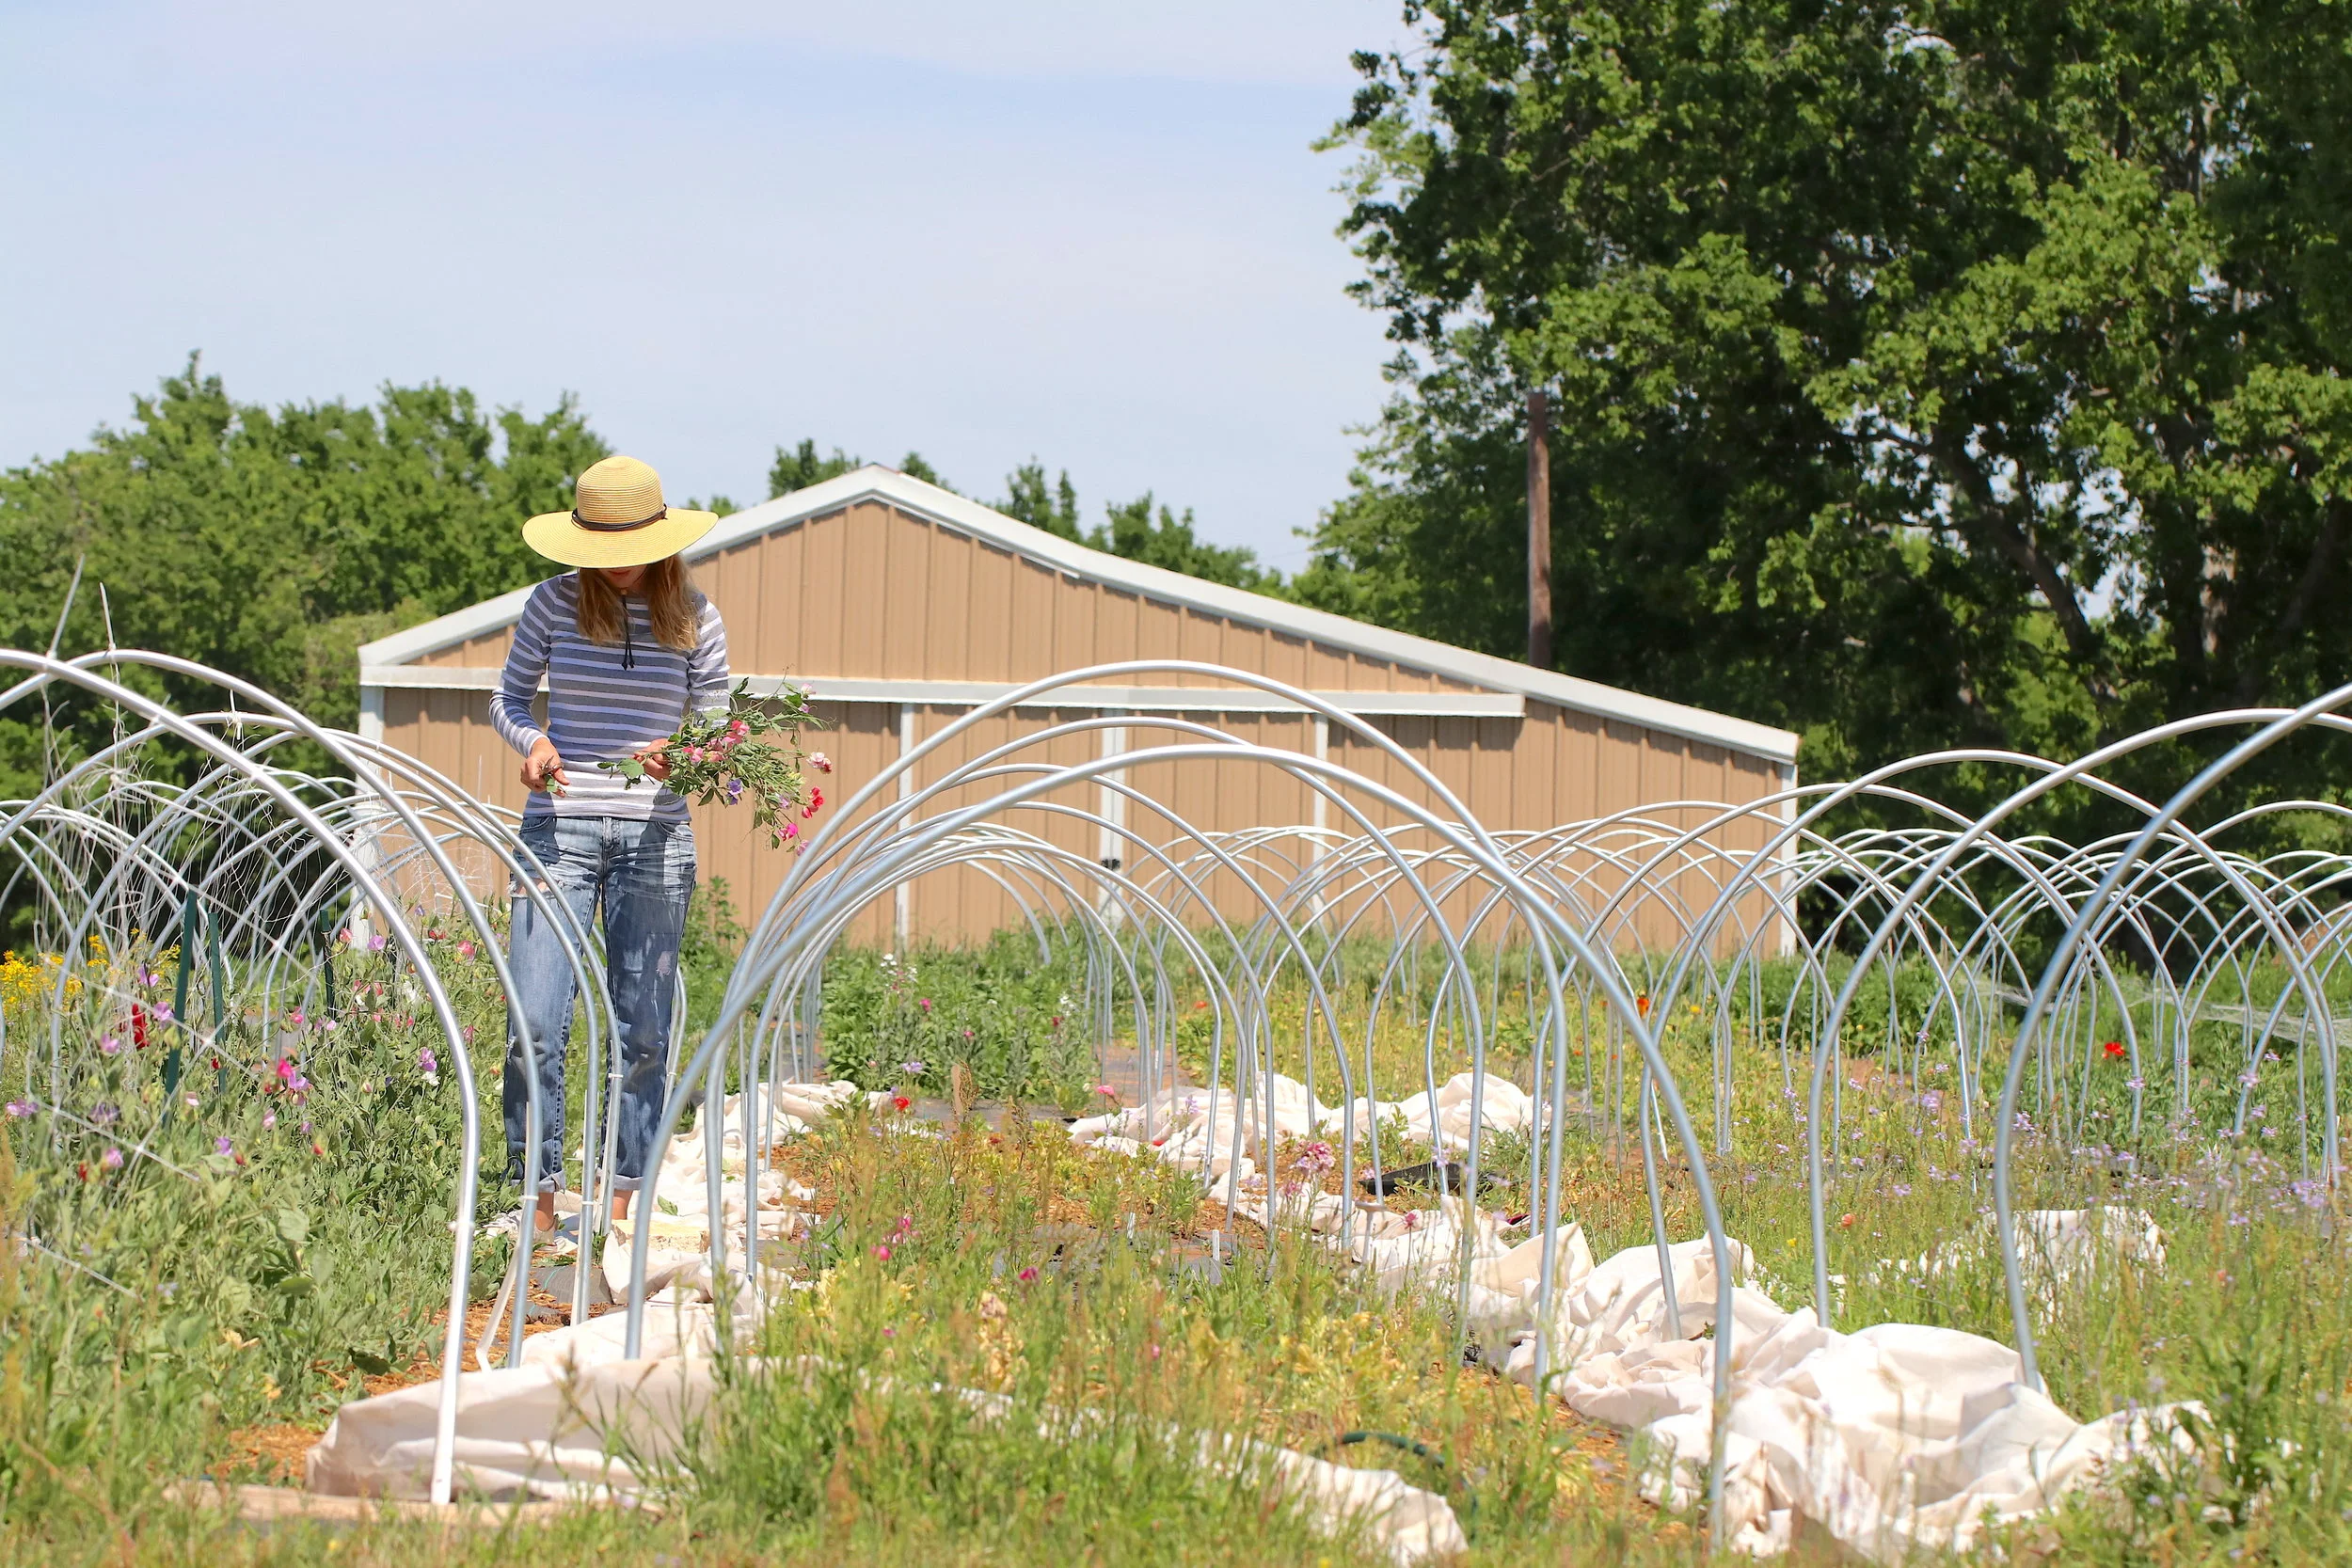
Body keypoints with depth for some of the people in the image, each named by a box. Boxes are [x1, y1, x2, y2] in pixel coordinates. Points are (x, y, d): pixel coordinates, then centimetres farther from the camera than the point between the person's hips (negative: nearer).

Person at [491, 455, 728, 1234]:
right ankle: (540, 1199, 1)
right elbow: (507, 697, 12)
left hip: (655, 837, 1)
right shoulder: (553, 604, 2)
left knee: (642, 1031, 3)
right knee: (534, 1023, -9)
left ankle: (621, 1206, 12)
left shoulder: (694, 618, 3)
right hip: (559, 828, -1)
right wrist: (532, 742, -10)